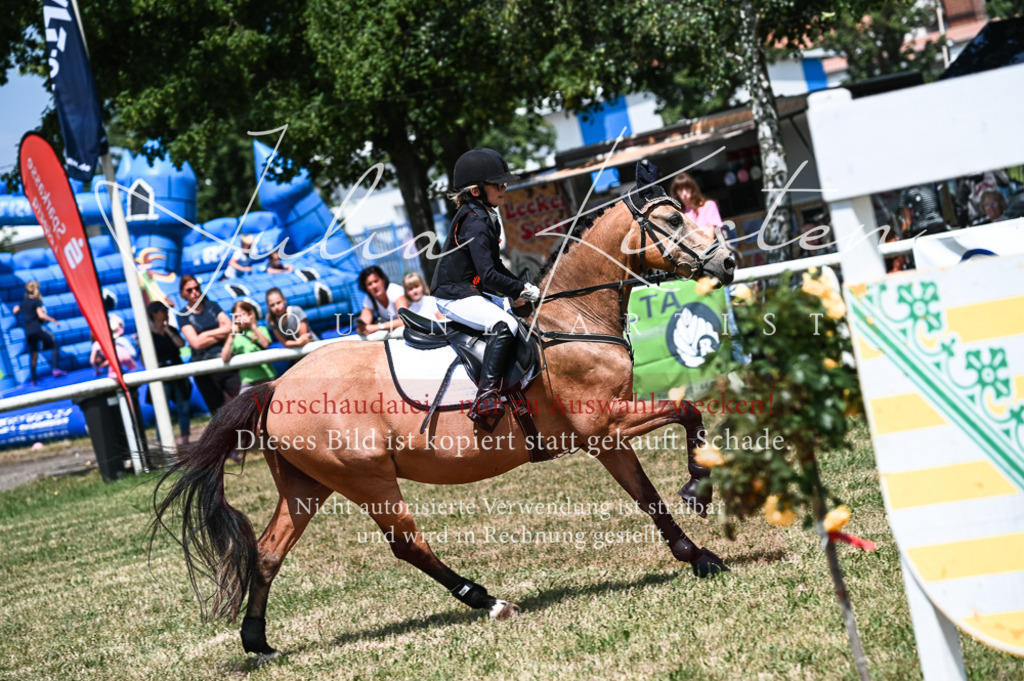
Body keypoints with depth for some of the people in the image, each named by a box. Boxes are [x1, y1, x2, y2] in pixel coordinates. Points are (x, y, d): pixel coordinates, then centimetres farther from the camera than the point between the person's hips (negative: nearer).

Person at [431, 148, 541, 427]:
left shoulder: (485, 216, 14)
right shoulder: (476, 221, -19)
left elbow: (494, 265, 23)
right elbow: (488, 275, -25)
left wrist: (521, 286, 11)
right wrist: (522, 290, -16)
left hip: (471, 292, 11)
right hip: (455, 296, -11)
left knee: (516, 317, 24)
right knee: (504, 325, -30)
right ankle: (486, 397, -37)